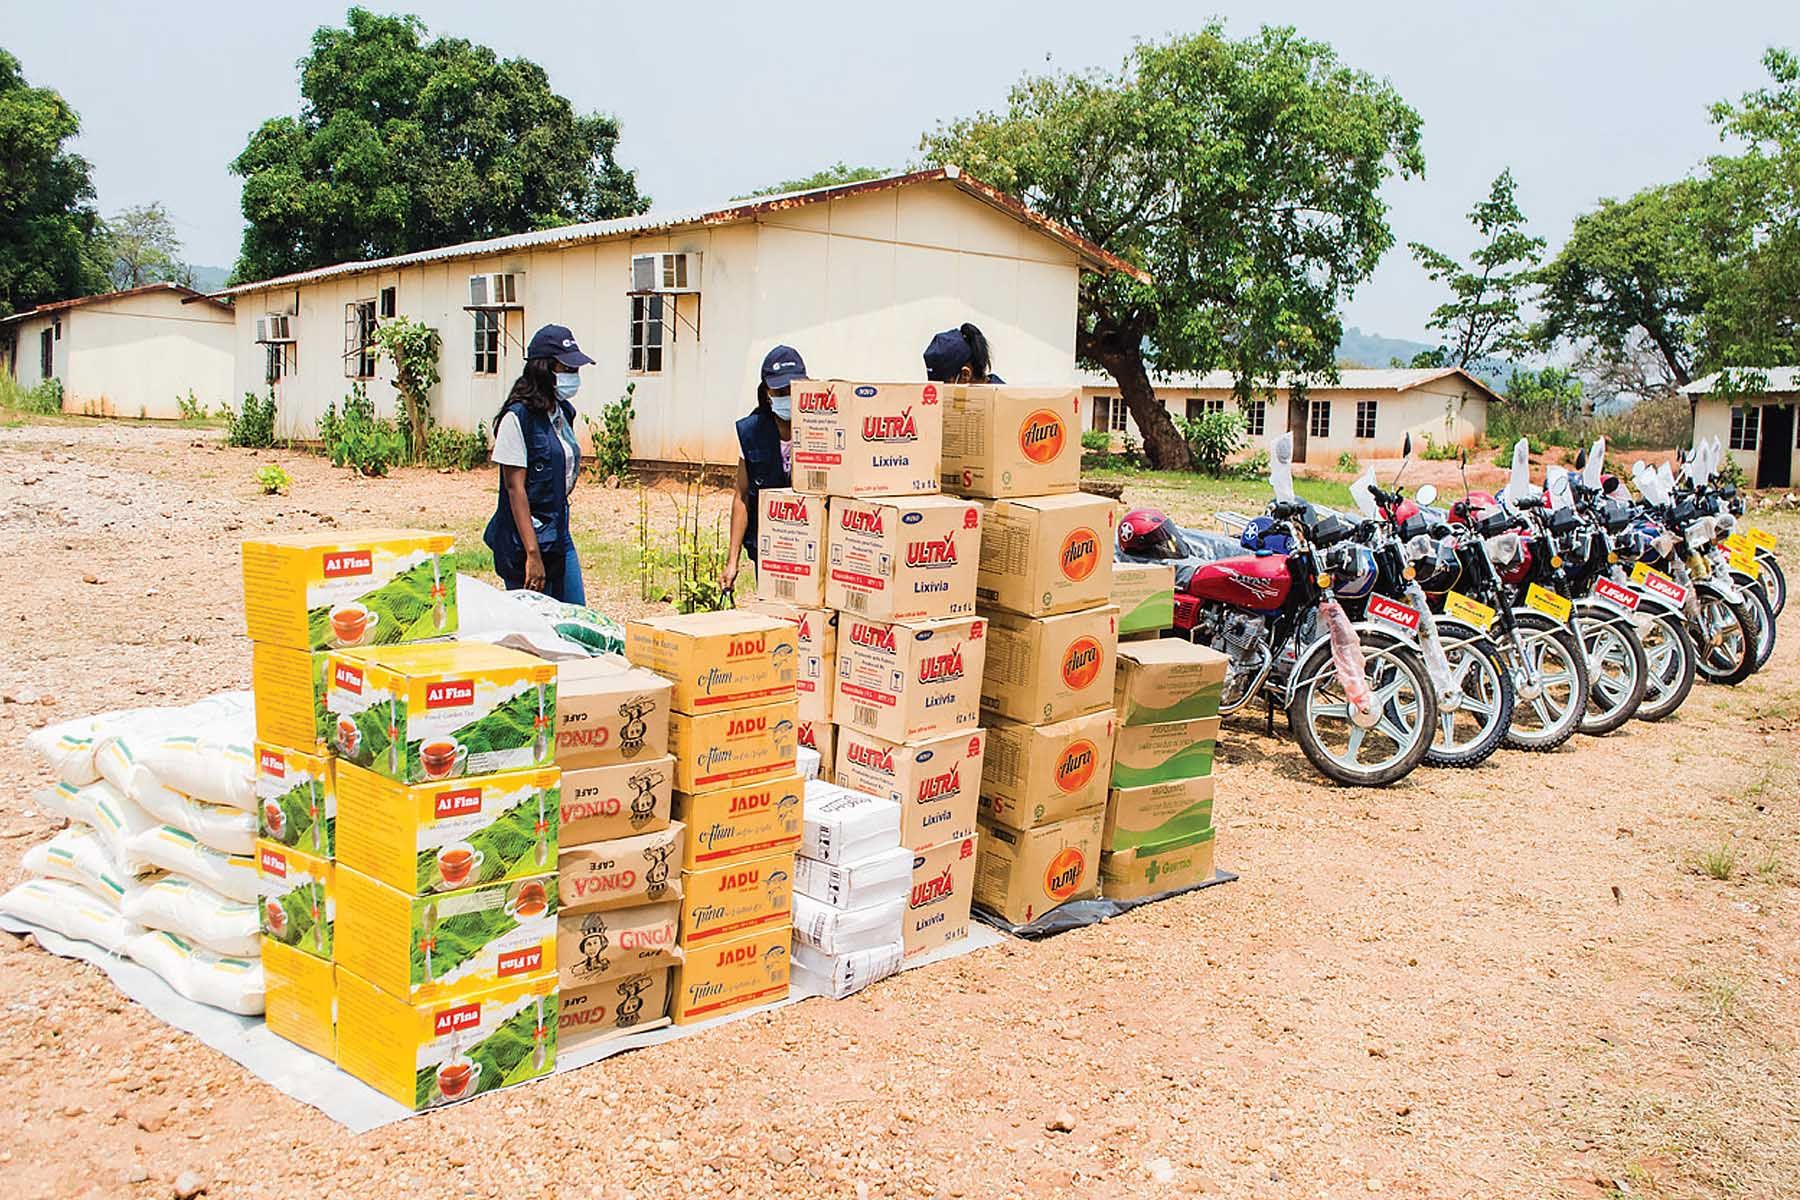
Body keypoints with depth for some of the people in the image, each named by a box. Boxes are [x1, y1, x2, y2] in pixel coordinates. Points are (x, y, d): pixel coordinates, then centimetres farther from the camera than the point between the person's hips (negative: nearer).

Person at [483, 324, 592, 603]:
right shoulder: (518, 417, -13)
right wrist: (532, 553, -22)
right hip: (525, 539, -8)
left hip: (560, 535, 8)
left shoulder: (563, 412, 10)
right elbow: (515, 487, -17)